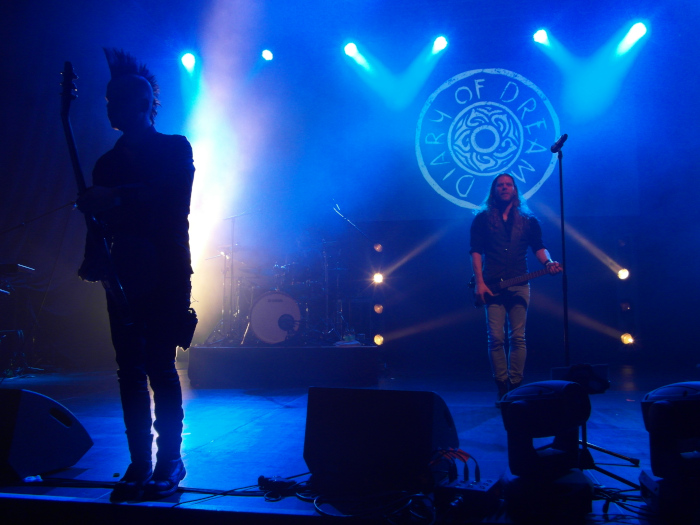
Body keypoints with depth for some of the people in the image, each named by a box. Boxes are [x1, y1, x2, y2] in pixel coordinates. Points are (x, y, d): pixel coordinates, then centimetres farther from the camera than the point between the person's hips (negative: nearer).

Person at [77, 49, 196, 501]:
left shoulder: (175, 149, 5)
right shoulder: (107, 164, 19)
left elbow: (175, 201, -12)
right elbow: (100, 219, 15)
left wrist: (118, 198, -21)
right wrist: (93, 260, -2)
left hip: (165, 274, -5)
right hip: (123, 277, 5)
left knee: (160, 367, -8)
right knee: (130, 371, 3)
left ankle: (170, 460, 3)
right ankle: (140, 462, 10)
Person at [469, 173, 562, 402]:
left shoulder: (528, 220, 14)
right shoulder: (482, 218, 9)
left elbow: (538, 247, 11)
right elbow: (475, 251, 2)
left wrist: (548, 263, -12)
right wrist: (479, 282, -9)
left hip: (519, 286, 1)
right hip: (492, 286, -1)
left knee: (518, 338, -1)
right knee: (496, 338, -5)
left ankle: (516, 385, 7)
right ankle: (502, 386, 3)